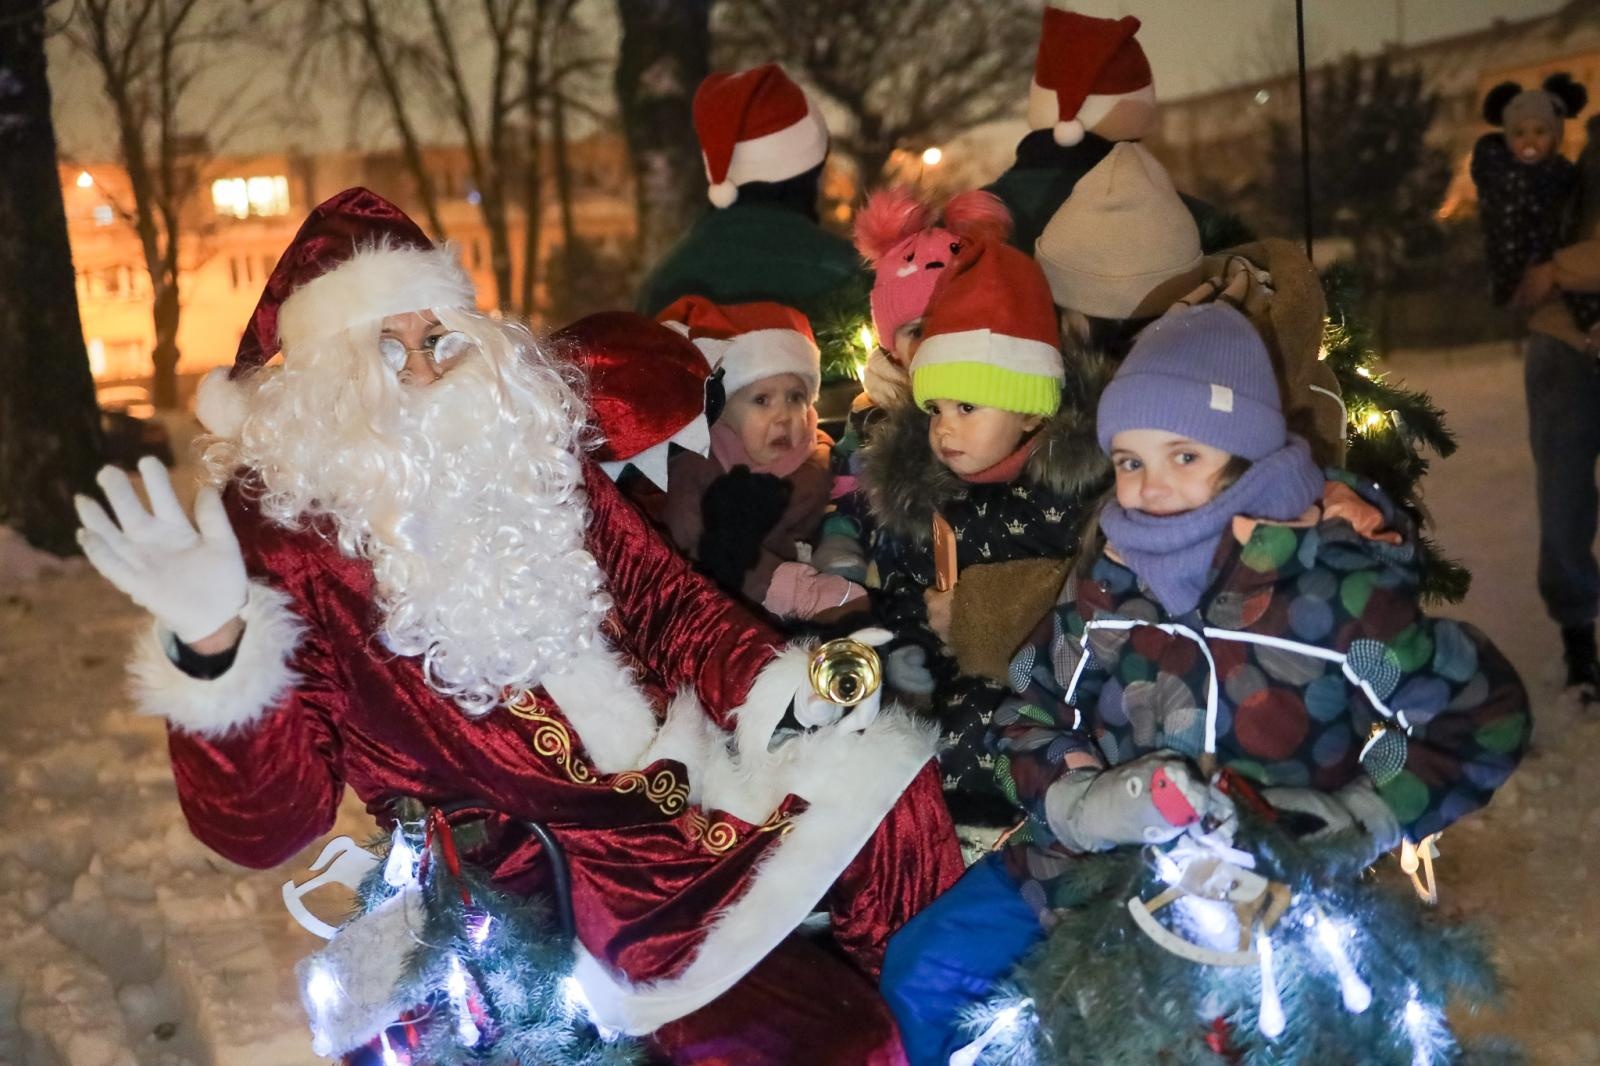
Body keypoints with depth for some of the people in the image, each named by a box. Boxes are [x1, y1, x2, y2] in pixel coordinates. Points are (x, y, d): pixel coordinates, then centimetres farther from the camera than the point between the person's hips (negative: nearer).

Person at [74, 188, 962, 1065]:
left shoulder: (531, 460, 8)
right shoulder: (282, 527, -9)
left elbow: (664, 600, 12)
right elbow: (261, 821, -15)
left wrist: (780, 689, -7)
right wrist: (211, 650, -34)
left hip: (672, 781, 6)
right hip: (526, 881, -6)